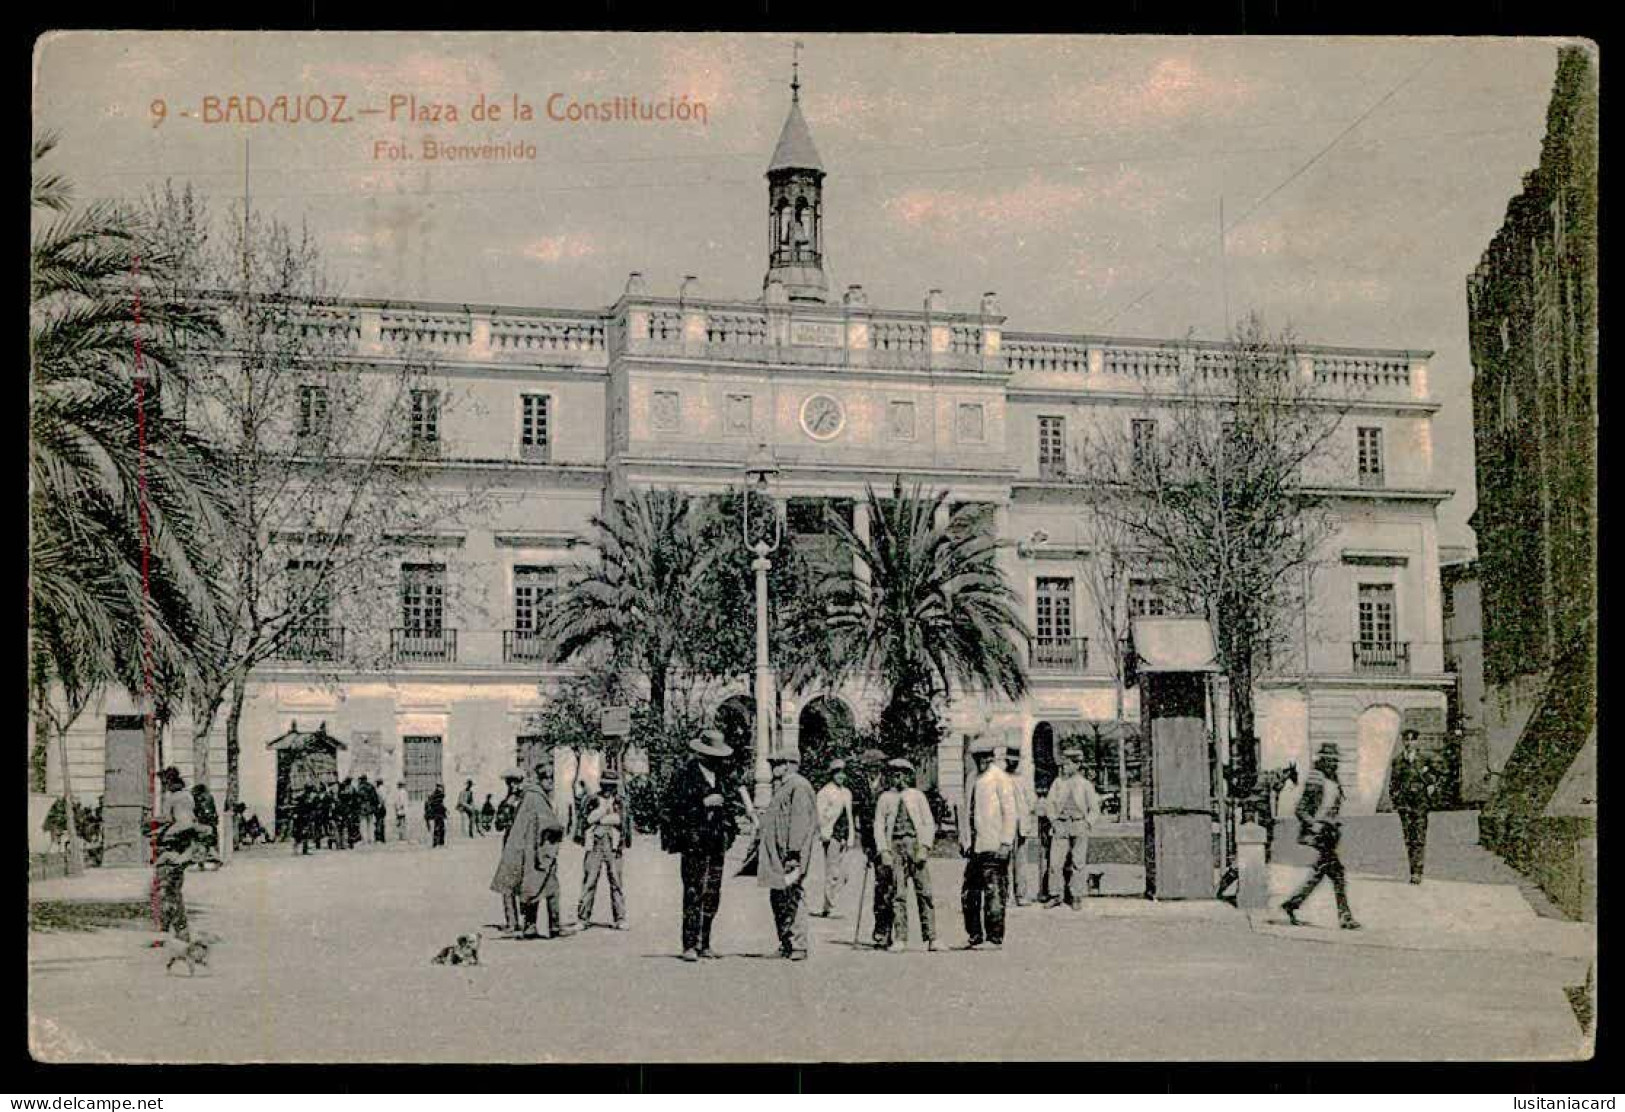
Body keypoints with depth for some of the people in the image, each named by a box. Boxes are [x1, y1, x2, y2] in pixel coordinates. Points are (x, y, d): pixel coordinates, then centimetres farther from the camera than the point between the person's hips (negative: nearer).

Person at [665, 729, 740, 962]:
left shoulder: (720, 776, 17)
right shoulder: (685, 774, -4)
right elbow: (675, 806, -10)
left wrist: (729, 827, 15)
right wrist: (704, 803, -15)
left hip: (716, 843, 7)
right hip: (694, 841, -7)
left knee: (713, 895, 6)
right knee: (694, 893, -10)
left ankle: (704, 944, 12)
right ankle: (690, 946, -8)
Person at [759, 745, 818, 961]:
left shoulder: (798, 787, -12)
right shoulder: (782, 787, 19)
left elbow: (800, 822, -18)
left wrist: (794, 853, -22)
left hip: (791, 854, -10)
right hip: (778, 857, 10)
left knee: (793, 899, -8)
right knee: (778, 899, 13)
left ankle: (798, 947, -5)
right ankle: (786, 944, 20)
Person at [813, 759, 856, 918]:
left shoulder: (847, 792, 17)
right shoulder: (825, 792, -5)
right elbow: (820, 815, -10)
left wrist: (850, 838, 16)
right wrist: (825, 834, -15)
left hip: (843, 838, 7)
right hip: (831, 836, -7)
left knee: (842, 876, 7)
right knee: (832, 875, -7)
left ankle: (827, 908, 16)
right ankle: (828, 909, -1)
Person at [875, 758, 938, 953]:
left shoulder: (917, 795, 11)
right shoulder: (885, 798, 11)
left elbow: (929, 823, 8)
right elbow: (879, 826, 9)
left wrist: (924, 847, -5)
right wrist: (884, 851, -3)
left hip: (917, 846, 0)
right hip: (895, 847, 0)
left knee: (924, 892, -4)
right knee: (898, 894, -3)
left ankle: (931, 938, -1)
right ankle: (900, 939, 1)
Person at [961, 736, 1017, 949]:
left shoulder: (1000, 779, -5)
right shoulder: (975, 780, 17)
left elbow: (1009, 813, -9)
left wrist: (1005, 844, -15)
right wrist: (963, 839, 17)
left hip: (994, 847, -7)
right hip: (975, 847, 7)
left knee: (993, 893, -5)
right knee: (968, 894, 7)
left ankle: (995, 938, 0)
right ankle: (975, 937, 16)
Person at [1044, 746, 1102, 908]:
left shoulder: (1085, 784, 4)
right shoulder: (1057, 782, 9)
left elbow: (1095, 809, 8)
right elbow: (1049, 802, 13)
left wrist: (1087, 825, -4)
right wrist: (1054, 820, 0)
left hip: (1079, 826, -2)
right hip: (1060, 827, 2)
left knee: (1078, 863, -2)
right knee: (1055, 862, -4)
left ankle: (1077, 896, 6)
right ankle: (1056, 895, 5)